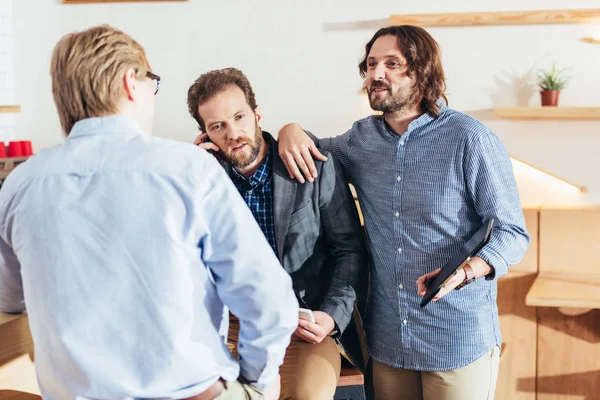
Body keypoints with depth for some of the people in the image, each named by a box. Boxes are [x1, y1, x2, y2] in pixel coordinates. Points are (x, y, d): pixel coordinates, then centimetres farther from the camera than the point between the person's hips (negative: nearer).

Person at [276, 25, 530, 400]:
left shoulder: (471, 139, -12)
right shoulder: (362, 138, 4)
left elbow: (512, 232, -11)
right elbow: (316, 152, 24)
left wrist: (465, 272, -31)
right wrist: (291, 130, -1)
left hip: (459, 341, -4)